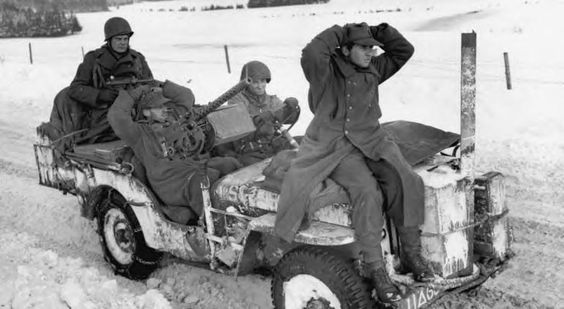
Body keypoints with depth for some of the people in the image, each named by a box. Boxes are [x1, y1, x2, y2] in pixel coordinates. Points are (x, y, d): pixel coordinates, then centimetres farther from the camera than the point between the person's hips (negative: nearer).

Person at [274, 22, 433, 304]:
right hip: (334, 147, -6)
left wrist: (380, 32, 7)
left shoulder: (371, 69, 15)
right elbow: (310, 54, -26)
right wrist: (338, 32, -13)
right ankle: (375, 269, -21)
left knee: (403, 180, -21)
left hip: (370, 141, 6)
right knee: (367, 191, -30)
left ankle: (411, 253, -8)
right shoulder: (326, 71, -4)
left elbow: (404, 51, 20)